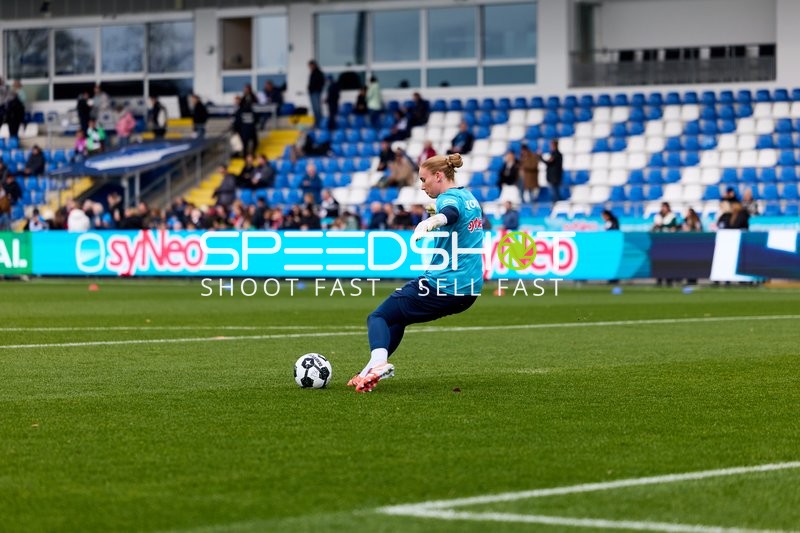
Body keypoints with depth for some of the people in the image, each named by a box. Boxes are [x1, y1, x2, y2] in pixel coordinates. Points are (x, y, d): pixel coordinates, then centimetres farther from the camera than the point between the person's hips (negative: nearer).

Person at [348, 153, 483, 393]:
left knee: (378, 317, -3)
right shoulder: (469, 197, 13)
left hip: (442, 287, -9)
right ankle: (375, 367, 12)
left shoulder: (450, 198, -15)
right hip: (469, 290, 9)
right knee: (397, 314, 22)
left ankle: (378, 362, -29)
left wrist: (429, 223, -62)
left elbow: (450, 213, -41)